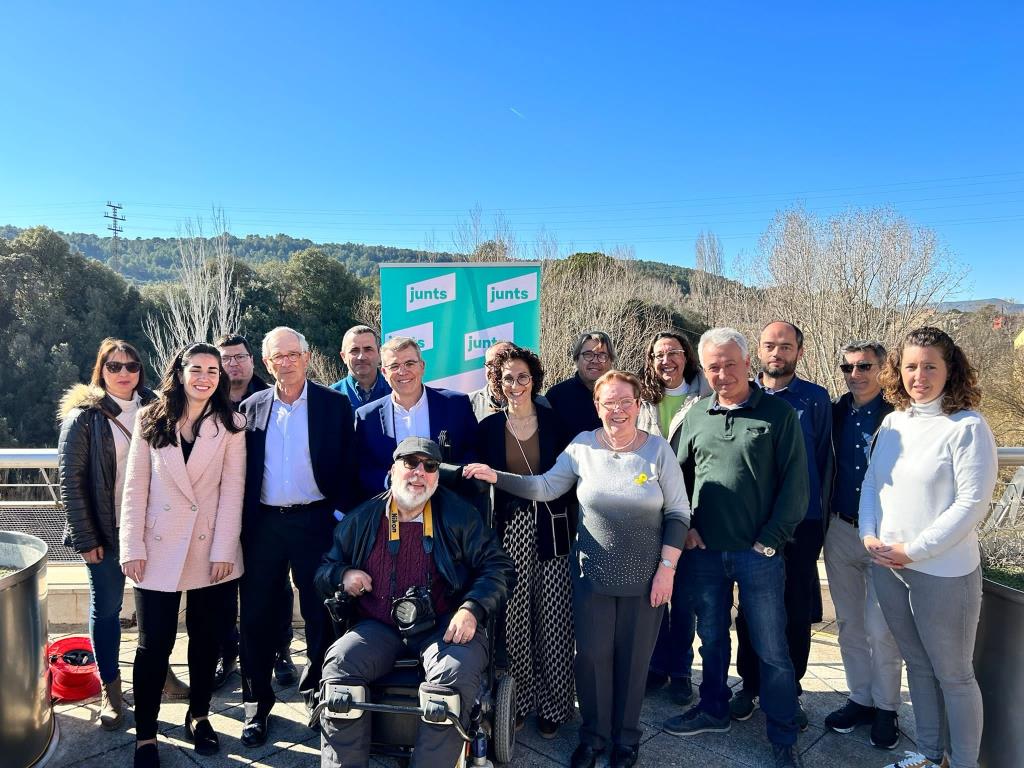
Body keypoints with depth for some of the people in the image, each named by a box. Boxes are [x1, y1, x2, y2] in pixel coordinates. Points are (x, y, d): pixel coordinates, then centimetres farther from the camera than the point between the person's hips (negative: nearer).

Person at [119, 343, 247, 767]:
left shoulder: (231, 425, 2)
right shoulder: (151, 420, 3)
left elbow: (232, 489, -3)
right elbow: (135, 487, 0)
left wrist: (224, 549, -9)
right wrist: (133, 548, -6)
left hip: (213, 550, 1)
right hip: (160, 548, 0)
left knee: (206, 638, 11)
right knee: (154, 644, 2)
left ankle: (198, 715, 31)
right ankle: (145, 733, 18)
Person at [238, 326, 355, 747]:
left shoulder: (335, 404, -1)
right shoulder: (251, 408, 6)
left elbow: (346, 465, -2)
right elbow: (242, 471, 7)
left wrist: (339, 514, -8)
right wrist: (241, 522, 2)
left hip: (315, 521, -2)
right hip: (263, 524, 2)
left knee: (321, 614, 8)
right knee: (257, 616, 9)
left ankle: (317, 691, 29)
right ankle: (257, 704, 26)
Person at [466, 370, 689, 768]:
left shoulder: (658, 449, -7)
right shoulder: (583, 445, -4)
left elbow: (678, 513, -4)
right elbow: (545, 487, -3)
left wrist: (667, 568, -9)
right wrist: (497, 477, -15)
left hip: (645, 577, -1)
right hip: (593, 574, 1)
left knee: (633, 658, 11)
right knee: (591, 656, 8)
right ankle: (593, 735, 32)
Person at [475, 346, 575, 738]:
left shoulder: (554, 422, 3)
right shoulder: (489, 427, 4)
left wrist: (572, 526, -2)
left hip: (551, 529, 0)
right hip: (508, 530, 1)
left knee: (553, 619, 2)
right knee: (513, 618, 2)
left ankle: (553, 705, 18)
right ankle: (517, 700, 20)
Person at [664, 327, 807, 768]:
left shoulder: (778, 413, -6)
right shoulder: (695, 417, 6)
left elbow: (794, 484, -8)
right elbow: (679, 475, 13)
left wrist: (770, 540, -11)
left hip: (759, 553, -4)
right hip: (704, 551, 4)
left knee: (771, 649, 7)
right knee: (711, 638, 18)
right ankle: (713, 711, 38)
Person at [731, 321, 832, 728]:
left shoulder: (816, 399, -1)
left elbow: (823, 460, 3)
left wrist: (813, 510, 4)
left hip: (801, 523, -1)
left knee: (797, 611, 9)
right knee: (750, 608, 11)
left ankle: (789, 692, 26)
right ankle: (750, 684, 27)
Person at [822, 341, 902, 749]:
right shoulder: (835, 413, 4)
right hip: (840, 531, 5)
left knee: (881, 630, 3)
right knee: (849, 624, 14)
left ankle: (885, 709, 22)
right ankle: (860, 699, 30)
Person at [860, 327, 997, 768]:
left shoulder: (967, 427, -13)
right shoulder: (893, 422, 5)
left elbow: (972, 504, -16)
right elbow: (871, 482, 12)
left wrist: (914, 550, -16)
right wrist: (869, 534, -2)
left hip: (943, 572, -6)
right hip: (887, 566, 6)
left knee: (953, 675, 9)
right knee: (918, 665, 20)